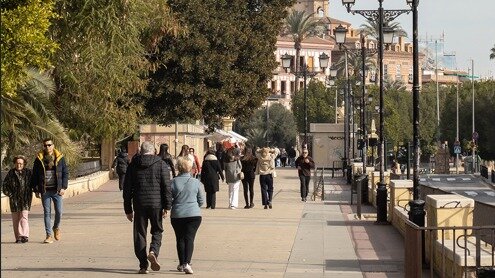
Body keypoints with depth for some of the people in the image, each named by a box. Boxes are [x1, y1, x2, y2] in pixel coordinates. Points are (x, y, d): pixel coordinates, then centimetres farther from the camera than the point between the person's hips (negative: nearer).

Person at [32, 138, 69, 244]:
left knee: (59, 211, -1)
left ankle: (56, 227, 27)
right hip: (45, 190, 0)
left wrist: (63, 187, -5)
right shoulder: (39, 159, 4)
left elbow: (65, 173, 5)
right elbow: (35, 175, 8)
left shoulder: (60, 158, 4)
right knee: (47, 213, 1)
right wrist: (36, 190, 2)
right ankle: (49, 235, 7)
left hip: (57, 190, 0)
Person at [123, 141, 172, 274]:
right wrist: (167, 206, -3)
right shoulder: (161, 164, 1)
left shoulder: (133, 165, 6)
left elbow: (127, 188, 8)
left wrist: (128, 209, 14)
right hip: (156, 204, -1)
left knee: (140, 234, 7)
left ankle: (143, 265, 5)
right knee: (157, 230, 14)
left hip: (139, 204, 1)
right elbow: (167, 187, -5)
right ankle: (153, 251, -13)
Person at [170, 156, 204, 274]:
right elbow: (201, 201, 7)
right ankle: (187, 263, -19)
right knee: (190, 238, -3)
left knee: (180, 239, 13)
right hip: (194, 214, 0)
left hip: (177, 215, 0)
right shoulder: (196, 182, -1)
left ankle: (182, 264, 19)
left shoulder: (173, 182, -4)